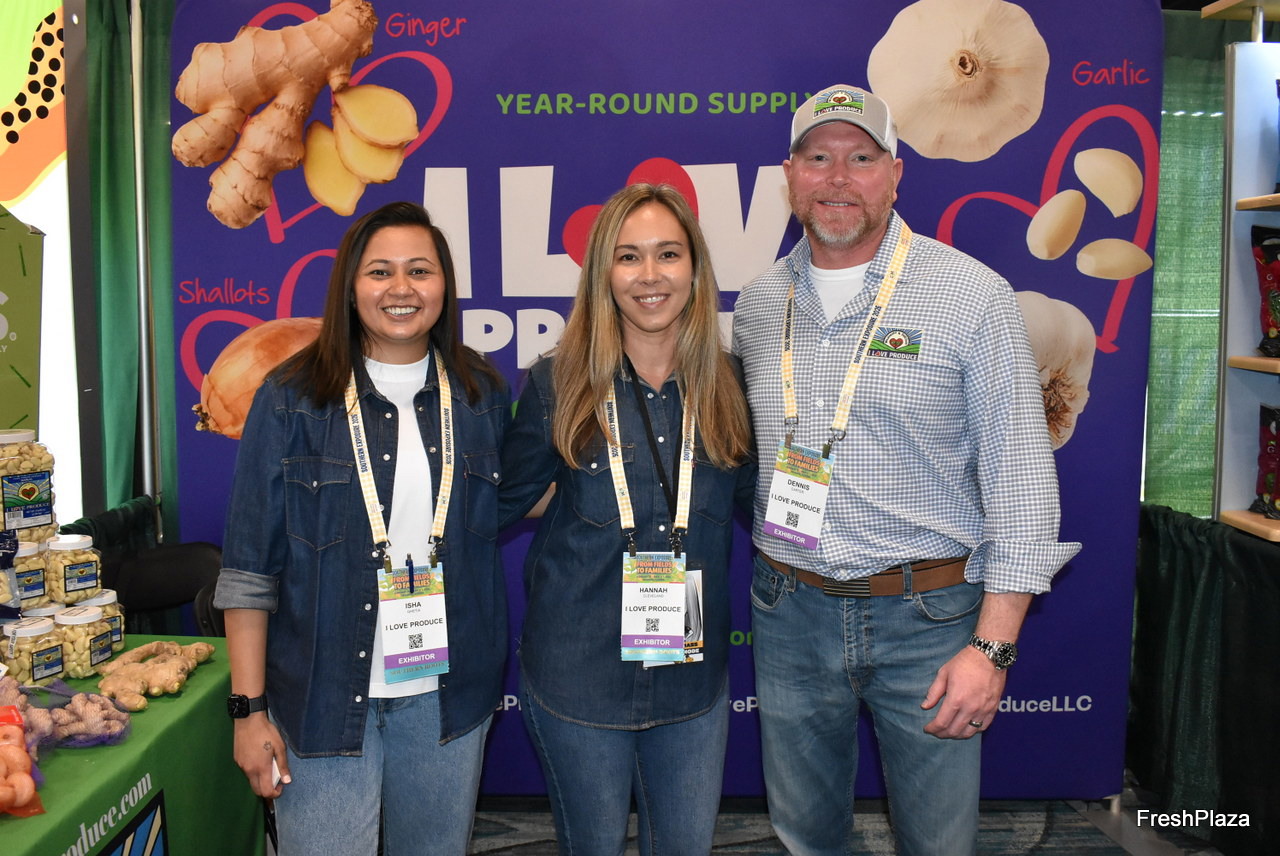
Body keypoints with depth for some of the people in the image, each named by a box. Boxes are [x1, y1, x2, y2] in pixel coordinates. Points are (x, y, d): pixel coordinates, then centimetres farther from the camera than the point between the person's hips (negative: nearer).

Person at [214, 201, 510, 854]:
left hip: (448, 693, 3)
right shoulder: (292, 398, -5)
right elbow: (249, 568, -5)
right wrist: (249, 708, -8)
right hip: (326, 695, -3)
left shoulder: (482, 395, 4)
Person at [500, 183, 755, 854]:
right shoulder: (556, 383, -8)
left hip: (693, 674, 2)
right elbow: (504, 504, 1)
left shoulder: (726, 385, -2)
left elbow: (750, 501, 10)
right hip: (577, 673, -2)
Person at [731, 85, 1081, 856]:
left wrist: (993, 646, -13)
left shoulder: (972, 295, -8)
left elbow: (1021, 480, -10)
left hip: (927, 616, -3)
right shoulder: (758, 306, 5)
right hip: (790, 614, 4)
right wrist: (773, 571, 7)